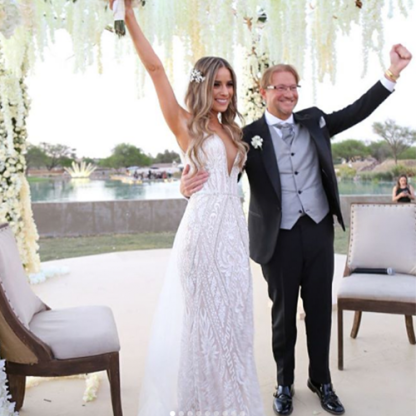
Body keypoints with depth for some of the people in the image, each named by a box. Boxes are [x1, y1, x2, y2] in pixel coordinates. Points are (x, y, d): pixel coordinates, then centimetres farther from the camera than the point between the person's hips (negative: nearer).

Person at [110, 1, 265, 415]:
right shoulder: (186, 125, -2)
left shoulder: (233, 130, 14)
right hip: (203, 226, -6)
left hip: (234, 226, 6)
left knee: (233, 313, 13)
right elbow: (155, 68, -8)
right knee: (203, 313, 4)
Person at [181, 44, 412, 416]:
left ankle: (321, 381, 35)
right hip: (280, 238, -3)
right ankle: (285, 384, 34)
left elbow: (356, 112, 4)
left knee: (320, 309, 15)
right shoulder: (249, 135, -7)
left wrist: (392, 74, -4)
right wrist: (191, 184, -30)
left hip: (319, 231, 3)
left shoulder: (314, 121, 5)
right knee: (283, 313, 13)